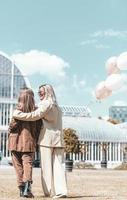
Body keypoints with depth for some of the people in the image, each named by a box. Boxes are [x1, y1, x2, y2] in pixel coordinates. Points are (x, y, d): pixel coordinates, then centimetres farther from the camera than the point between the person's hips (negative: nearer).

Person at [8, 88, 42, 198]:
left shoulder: (19, 109, -7)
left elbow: (13, 125, -10)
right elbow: (39, 128, 4)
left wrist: (10, 132, 10)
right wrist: (36, 141, 12)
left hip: (16, 141, -1)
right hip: (29, 142, 1)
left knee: (19, 166, 9)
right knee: (27, 164, 0)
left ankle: (22, 189, 13)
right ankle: (27, 187, -19)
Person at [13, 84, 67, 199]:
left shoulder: (46, 104, -6)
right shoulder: (57, 107, 22)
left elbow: (35, 115, -17)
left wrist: (17, 114, -12)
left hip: (47, 139, -7)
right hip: (58, 139, 7)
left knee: (46, 166, -1)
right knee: (58, 165, 1)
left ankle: (47, 192, 1)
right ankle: (61, 190, -8)